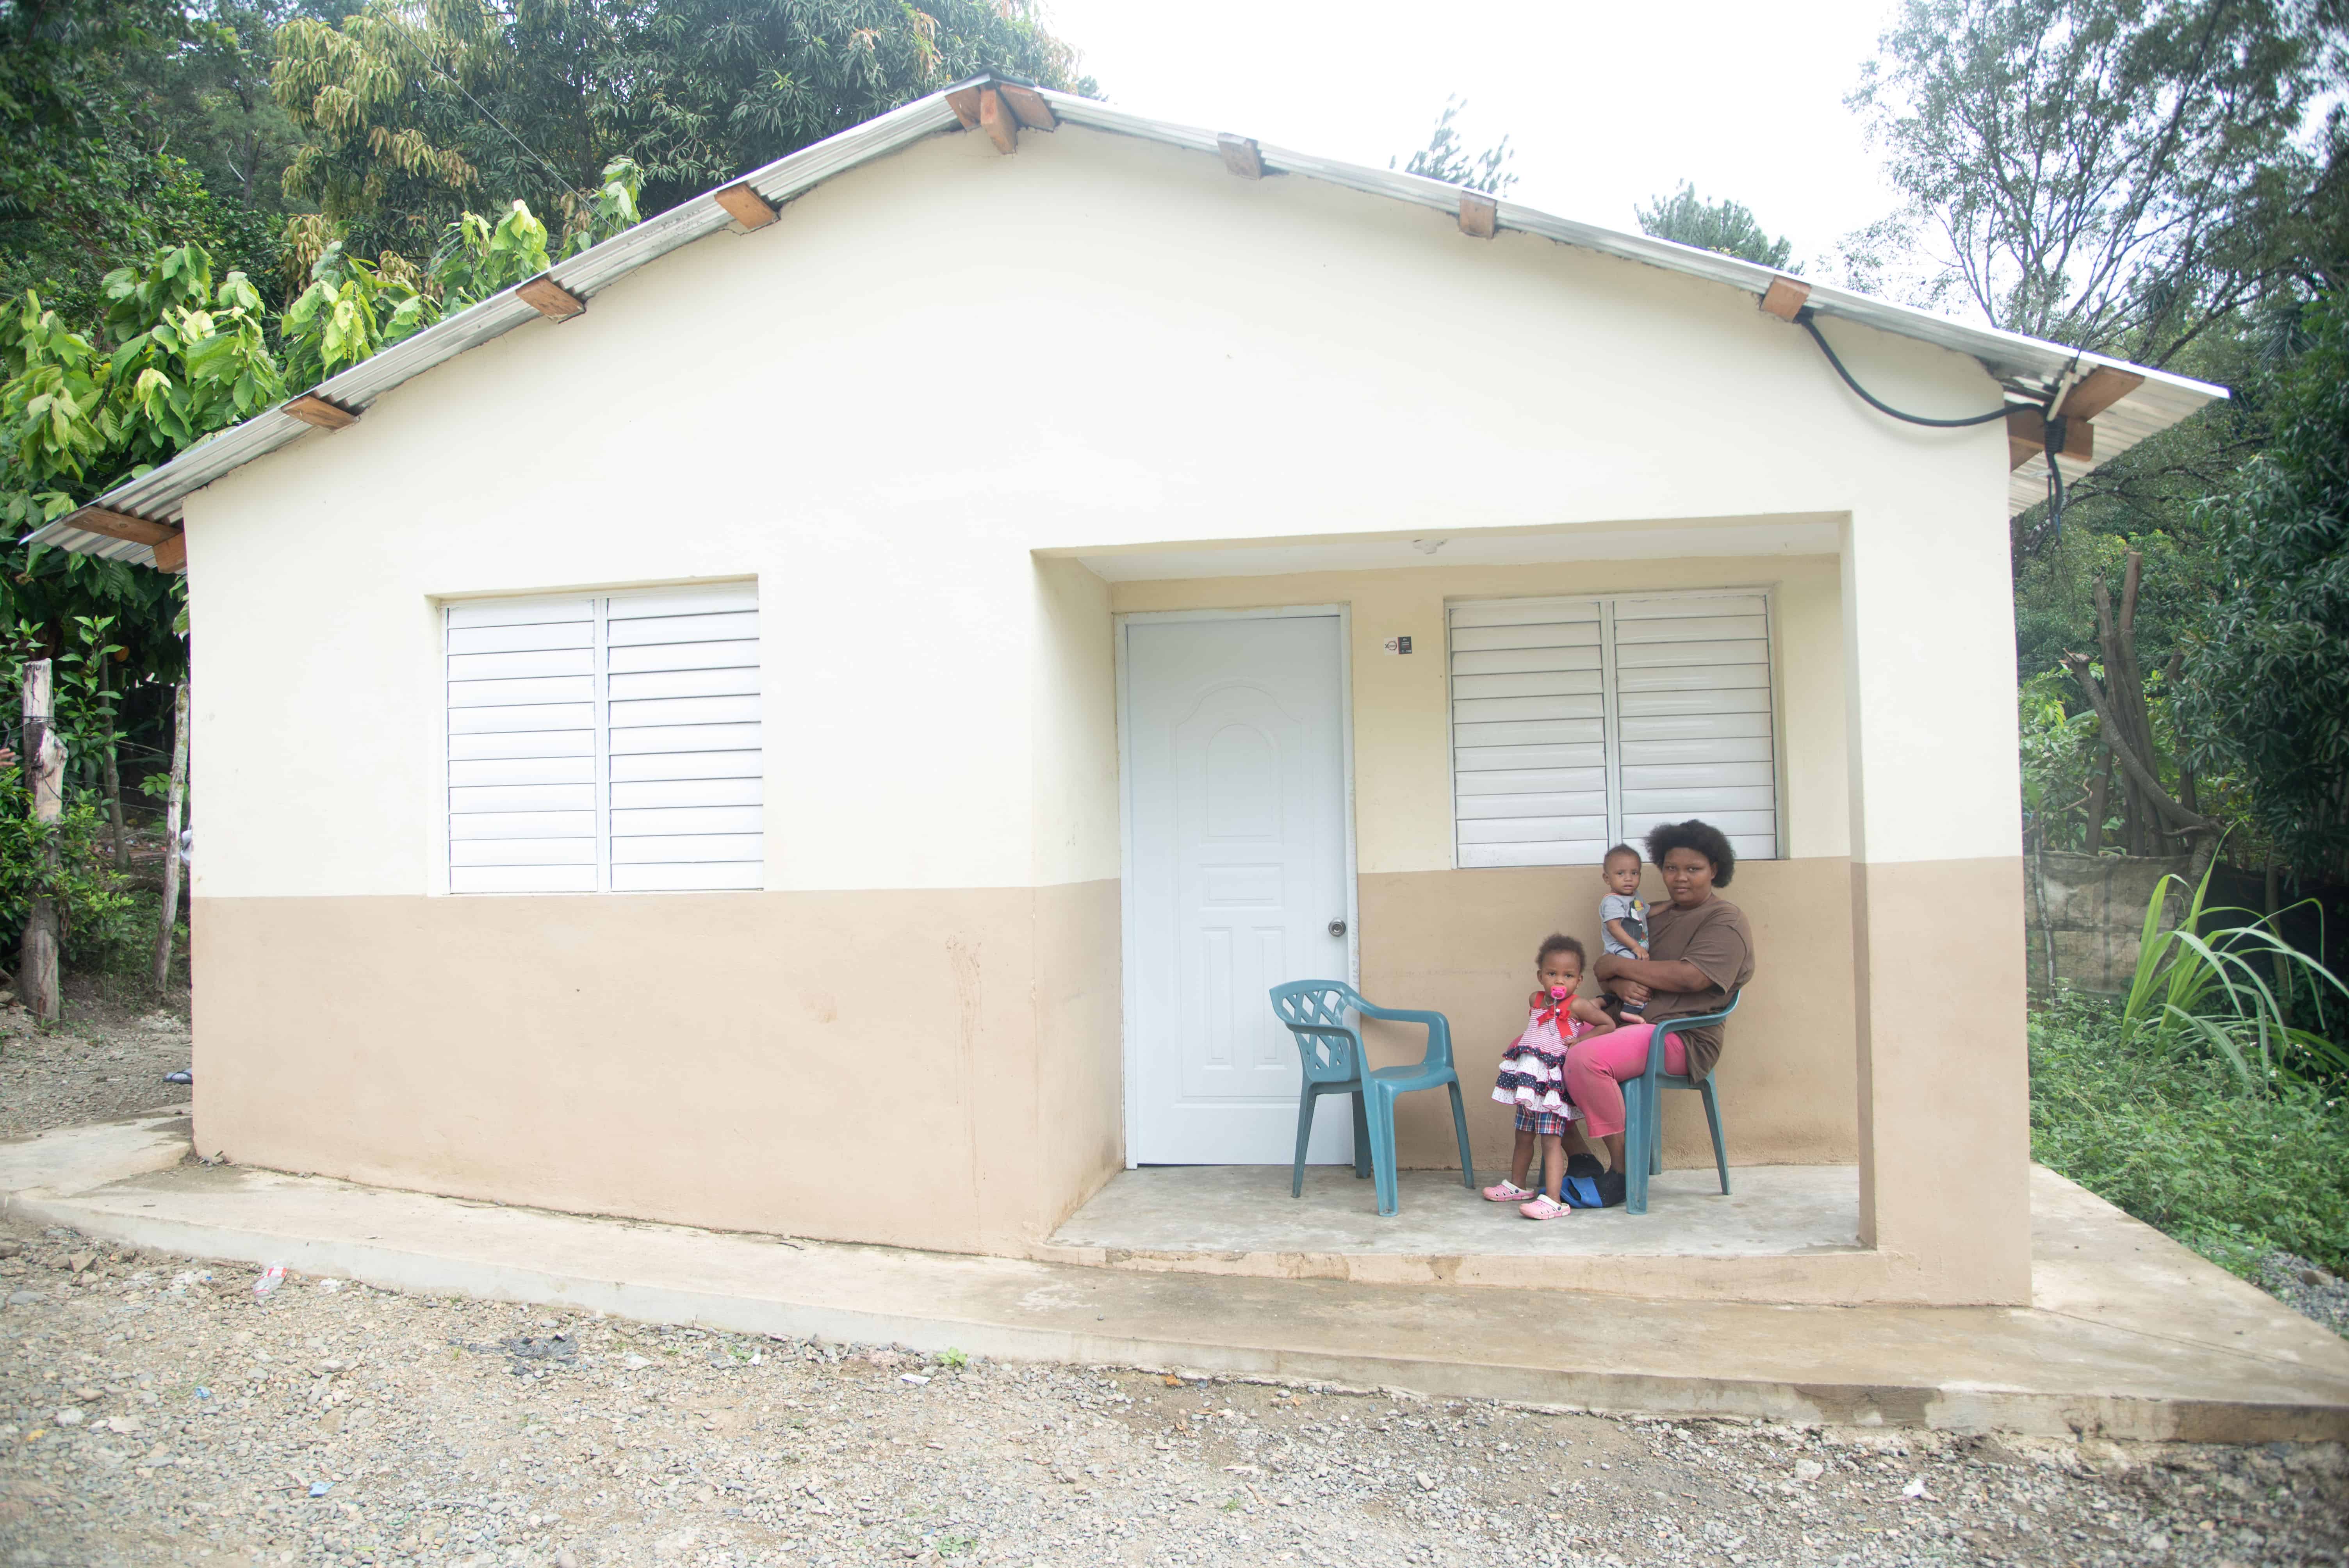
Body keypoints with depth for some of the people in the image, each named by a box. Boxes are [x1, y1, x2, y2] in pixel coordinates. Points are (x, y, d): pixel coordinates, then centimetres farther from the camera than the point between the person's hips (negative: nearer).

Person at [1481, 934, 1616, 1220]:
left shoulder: (1577, 1006, -8)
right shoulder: (1535, 1000, 11)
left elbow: (1608, 1025, -4)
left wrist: (1581, 1040, -12)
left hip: (1555, 1084, -8)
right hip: (1529, 1083, 8)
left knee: (1551, 1140, -15)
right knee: (1523, 1137, 19)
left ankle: (1553, 1200, -20)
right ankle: (1517, 1186, 35)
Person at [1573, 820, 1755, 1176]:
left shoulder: (1726, 921, -3)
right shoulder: (1655, 916, 22)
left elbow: (1689, 977, -19)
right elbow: (1606, 971, 17)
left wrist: (1620, 965, -10)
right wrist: (1620, 984, -9)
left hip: (1682, 1037, -9)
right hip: (1628, 1022, 9)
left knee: (1586, 1059, -33)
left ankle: (1623, 1170, -19)